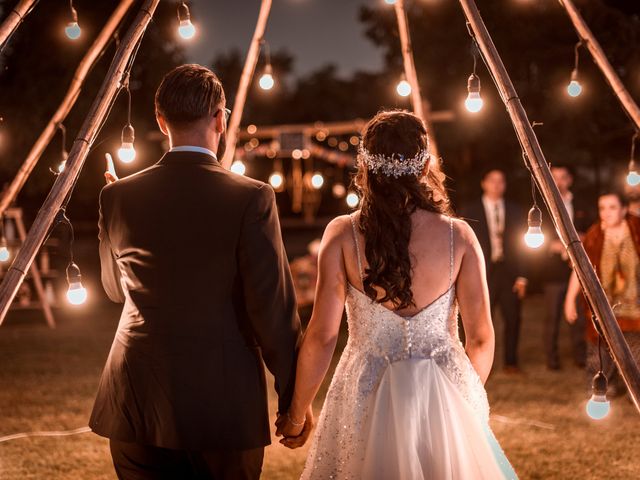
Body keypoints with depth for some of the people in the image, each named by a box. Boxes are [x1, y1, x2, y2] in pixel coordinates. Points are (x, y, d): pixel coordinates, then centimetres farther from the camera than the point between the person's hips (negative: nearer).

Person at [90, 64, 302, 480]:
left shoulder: (118, 197, 0)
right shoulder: (251, 199, -11)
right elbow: (275, 309, -11)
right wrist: (294, 400, 0)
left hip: (137, 403, 3)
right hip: (225, 405, -3)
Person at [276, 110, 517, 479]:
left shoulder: (343, 234, -9)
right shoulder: (458, 235, -6)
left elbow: (322, 336, -10)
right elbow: (481, 337, -2)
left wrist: (297, 413, 3)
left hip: (367, 394, 0)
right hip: (447, 400, 1)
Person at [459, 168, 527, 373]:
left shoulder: (515, 211, 12)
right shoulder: (470, 210, 6)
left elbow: (521, 244, 9)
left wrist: (521, 276, 1)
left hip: (509, 272, 2)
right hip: (482, 273, -2)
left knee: (513, 318, 2)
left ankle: (511, 362, 15)